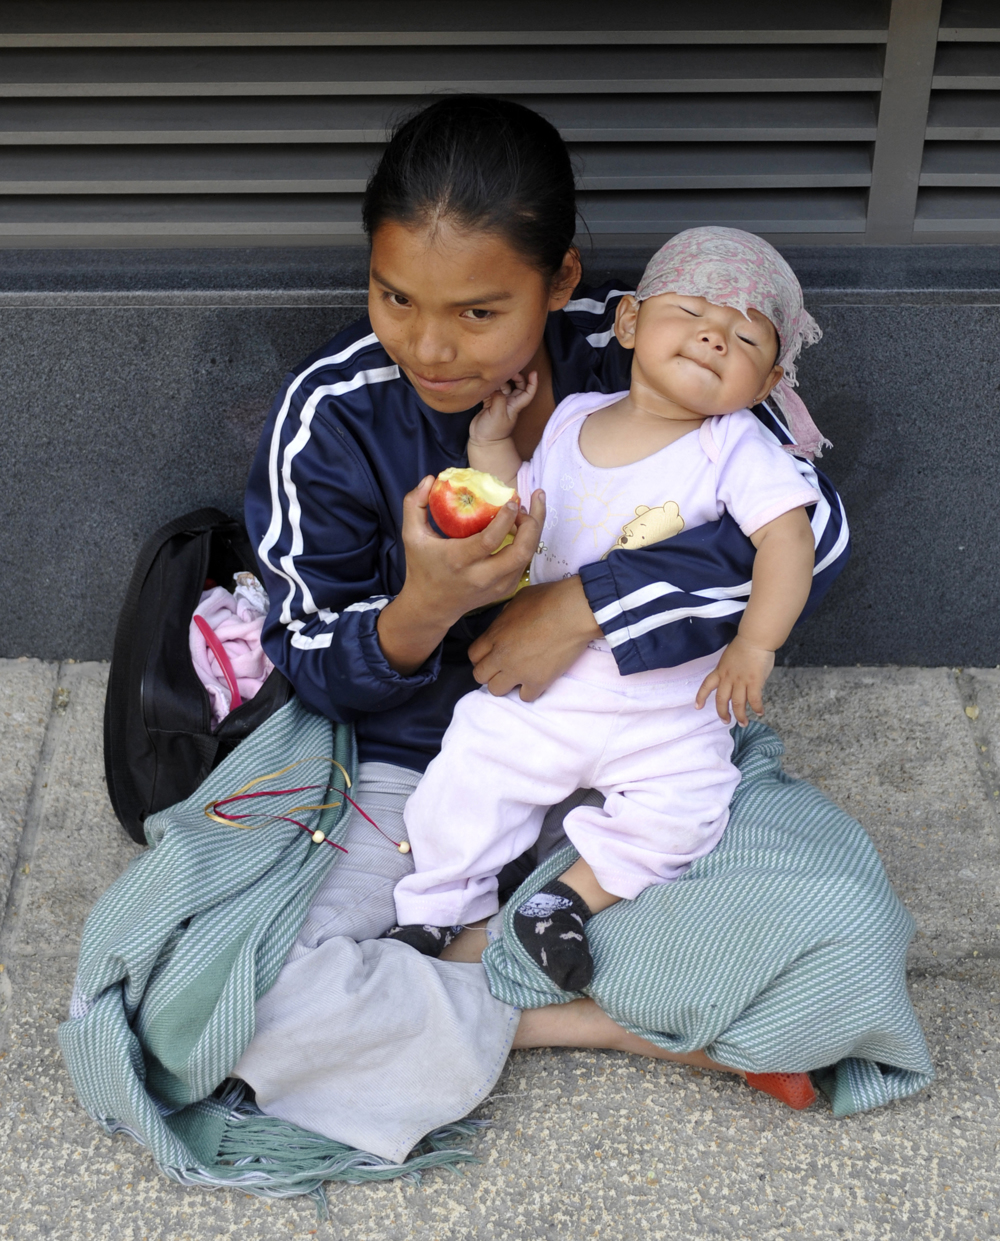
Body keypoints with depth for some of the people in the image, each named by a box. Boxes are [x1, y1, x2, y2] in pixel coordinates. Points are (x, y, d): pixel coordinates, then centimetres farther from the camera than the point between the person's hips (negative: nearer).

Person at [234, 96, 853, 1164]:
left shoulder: (632, 358, -15)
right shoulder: (329, 417, -16)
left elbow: (815, 526, -18)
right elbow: (315, 673, -8)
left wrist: (587, 603, -27)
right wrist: (424, 607, -32)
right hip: (411, 757, 0)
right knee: (236, 1003, -25)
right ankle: (584, 1017, -10)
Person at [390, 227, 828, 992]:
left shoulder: (735, 449, -12)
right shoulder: (570, 420, 2)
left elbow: (787, 537, -20)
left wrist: (755, 645, -27)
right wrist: (492, 444, 0)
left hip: (673, 709, -2)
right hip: (544, 684, 3)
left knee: (682, 809, -19)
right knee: (472, 772, -1)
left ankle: (572, 898, 0)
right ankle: (437, 903, 21)